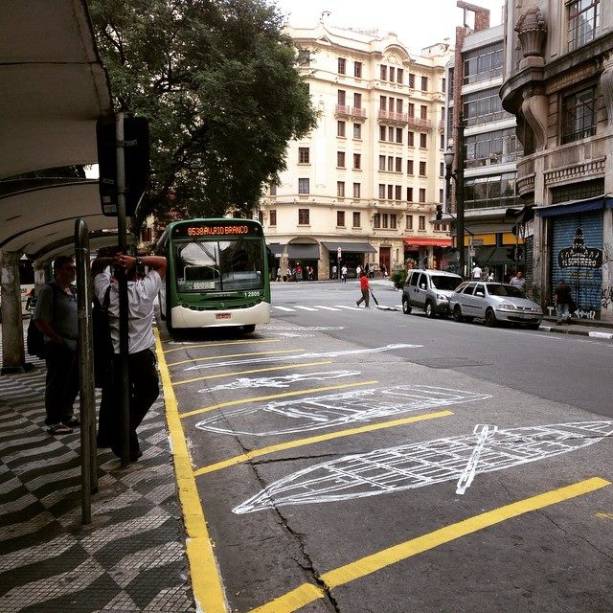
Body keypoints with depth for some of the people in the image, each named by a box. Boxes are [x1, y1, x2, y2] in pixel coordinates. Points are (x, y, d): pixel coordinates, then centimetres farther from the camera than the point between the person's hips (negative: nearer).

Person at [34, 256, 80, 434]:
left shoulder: (75, 291, 11)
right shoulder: (49, 291, -11)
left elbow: (81, 315, 22)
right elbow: (40, 321, -16)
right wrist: (59, 340, -15)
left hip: (76, 345, 8)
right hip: (58, 347, -8)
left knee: (73, 383, 15)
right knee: (57, 384, 1)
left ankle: (66, 416, 31)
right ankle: (53, 422, 12)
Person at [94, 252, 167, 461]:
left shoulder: (107, 290, -4)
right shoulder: (145, 288, -11)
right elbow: (162, 262, -2)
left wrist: (109, 260, -2)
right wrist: (137, 260, -15)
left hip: (115, 357, 2)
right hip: (142, 355, -2)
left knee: (120, 401, 11)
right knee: (148, 393, 20)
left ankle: (123, 442, 17)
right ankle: (127, 429, 5)